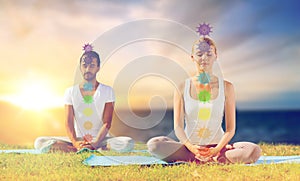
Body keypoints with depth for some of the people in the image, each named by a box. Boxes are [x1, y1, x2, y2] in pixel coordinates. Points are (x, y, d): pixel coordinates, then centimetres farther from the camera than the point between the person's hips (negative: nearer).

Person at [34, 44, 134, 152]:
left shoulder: (107, 91, 2)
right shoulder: (70, 92, 7)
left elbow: (107, 123, -5)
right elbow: (69, 121, -2)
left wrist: (95, 143, -23)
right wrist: (75, 143, -22)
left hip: (100, 140, -1)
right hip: (78, 140, 1)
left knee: (128, 143, -32)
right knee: (40, 142, -19)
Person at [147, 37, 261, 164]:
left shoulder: (226, 87, 3)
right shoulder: (182, 87, 2)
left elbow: (230, 128, 0)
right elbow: (178, 126, -2)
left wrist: (217, 149, -19)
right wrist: (191, 147, -22)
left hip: (217, 146, 0)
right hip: (189, 147, 0)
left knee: (254, 150, -26)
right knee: (153, 144, -27)